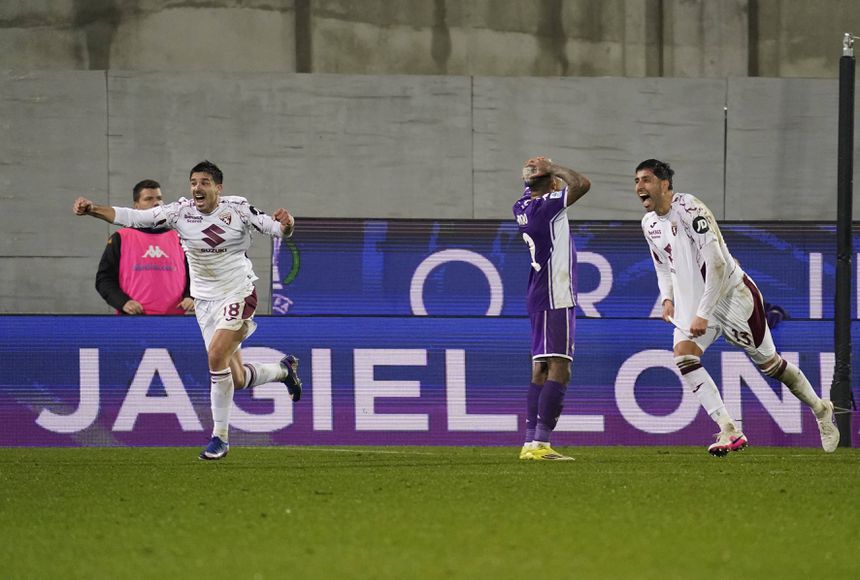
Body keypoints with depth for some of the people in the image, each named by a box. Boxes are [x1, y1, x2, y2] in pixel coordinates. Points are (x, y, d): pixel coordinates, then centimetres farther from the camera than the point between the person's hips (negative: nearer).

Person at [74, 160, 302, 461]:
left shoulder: (238, 208, -10)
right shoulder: (180, 211, -7)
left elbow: (275, 228, -6)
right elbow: (132, 217, -12)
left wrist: (286, 224, -30)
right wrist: (92, 209, -25)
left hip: (238, 294, -4)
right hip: (205, 299, 4)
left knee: (216, 356, -24)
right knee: (236, 379, 6)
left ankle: (220, 437, -11)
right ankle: (284, 369, 41)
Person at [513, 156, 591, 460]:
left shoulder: (523, 205, 9)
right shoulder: (546, 207, -15)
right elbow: (582, 184, -23)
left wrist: (539, 172, 13)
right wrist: (552, 168, -10)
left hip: (539, 298, 9)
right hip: (555, 298, -9)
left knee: (541, 371, 11)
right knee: (558, 370, -12)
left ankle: (530, 443, 10)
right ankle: (540, 444, -19)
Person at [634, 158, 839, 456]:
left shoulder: (690, 209, -23)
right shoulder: (649, 224, 4)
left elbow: (716, 264, -26)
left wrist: (703, 314, -27)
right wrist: (667, 299, 2)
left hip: (732, 294, -7)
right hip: (694, 302, 7)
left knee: (768, 362, 4)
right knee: (683, 355, -18)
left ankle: (820, 409, 28)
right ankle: (729, 431, -21)